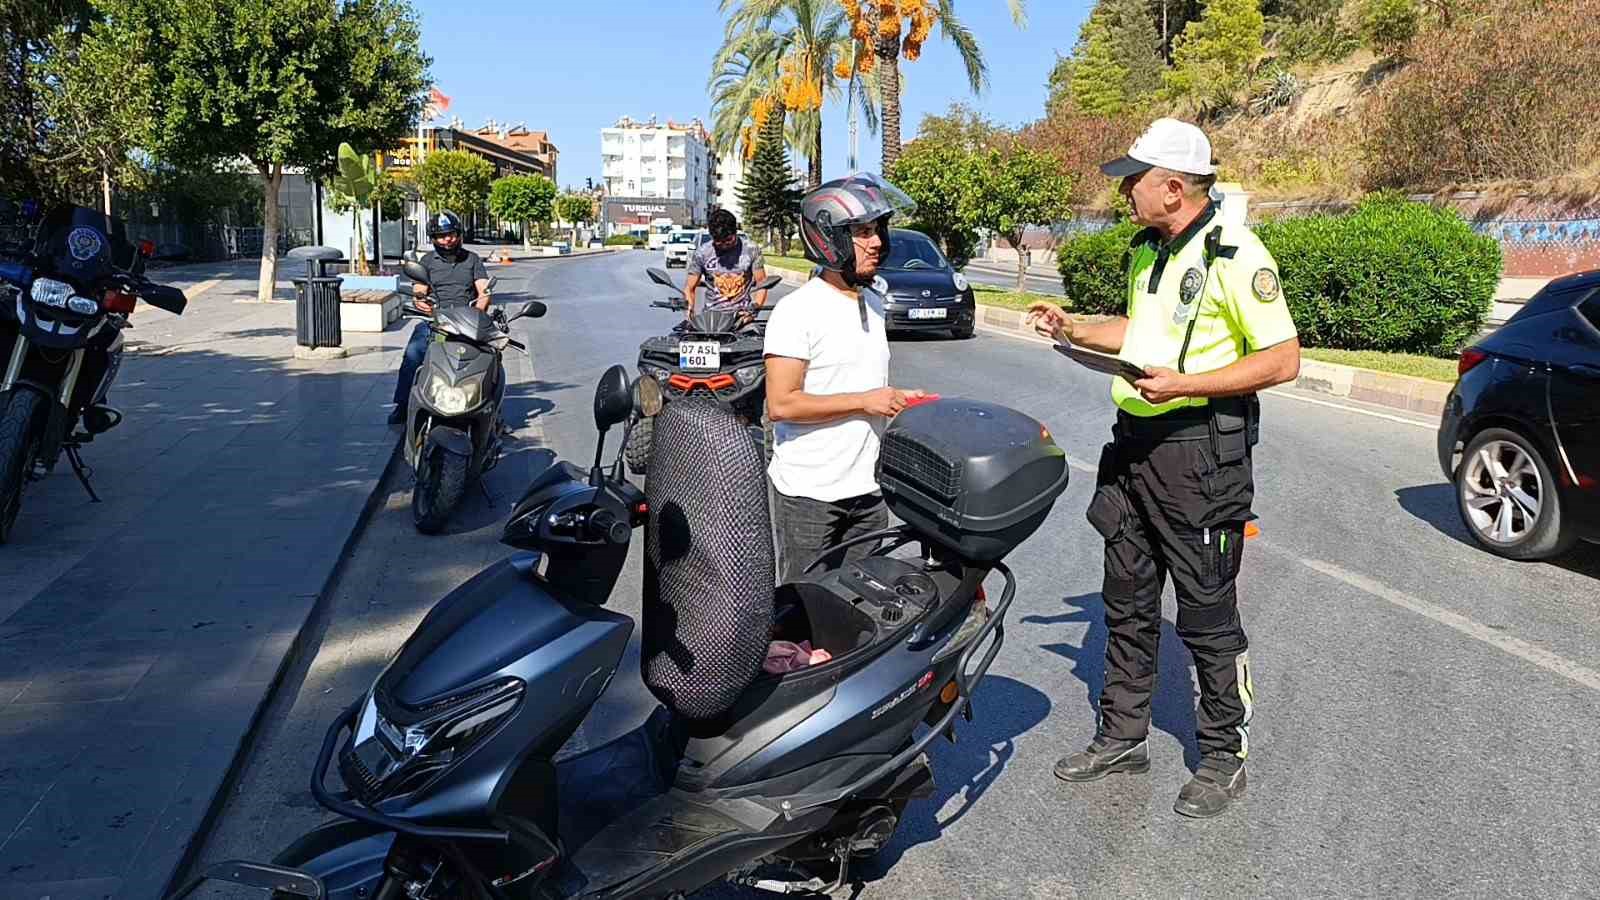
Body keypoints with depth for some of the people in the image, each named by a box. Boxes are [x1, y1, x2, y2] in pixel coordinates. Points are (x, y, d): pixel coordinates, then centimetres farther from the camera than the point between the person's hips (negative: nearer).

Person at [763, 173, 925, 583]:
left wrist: (896, 398, 6)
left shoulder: (873, 300, 12)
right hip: (808, 492, -7)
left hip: (867, 487, 7)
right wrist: (865, 401, -18)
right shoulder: (797, 310, -13)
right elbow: (780, 404, -20)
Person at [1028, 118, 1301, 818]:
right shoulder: (1147, 251, 13)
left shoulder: (1233, 253, -14)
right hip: (1134, 443, 9)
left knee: (1207, 616, 2)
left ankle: (1224, 758, 20)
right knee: (1127, 604, 15)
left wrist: (1185, 385, -24)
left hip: (1199, 450, -8)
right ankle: (1122, 737, 29)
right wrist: (1072, 331, 15)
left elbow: (1283, 359, -17)